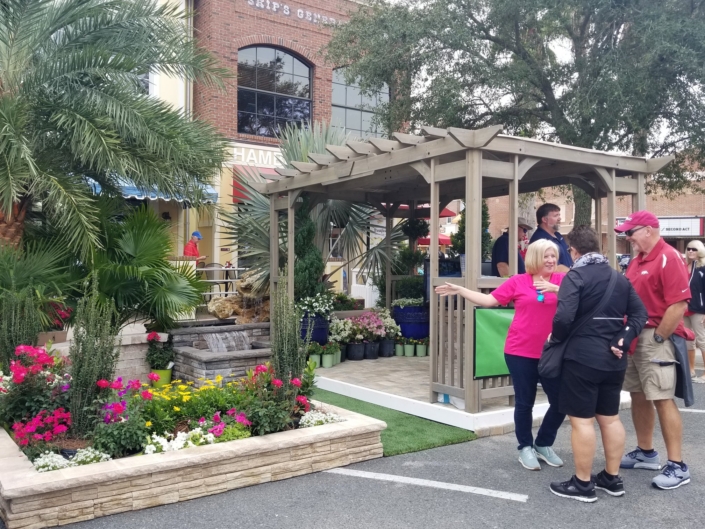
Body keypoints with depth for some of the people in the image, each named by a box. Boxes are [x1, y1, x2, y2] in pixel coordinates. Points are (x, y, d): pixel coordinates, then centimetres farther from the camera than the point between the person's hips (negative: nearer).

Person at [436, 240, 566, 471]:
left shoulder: (562, 280, 1)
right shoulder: (518, 282, 1)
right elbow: (489, 300, 1)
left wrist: (556, 288, -26)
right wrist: (459, 290, -2)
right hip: (520, 351, -1)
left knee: (561, 401, 5)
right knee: (524, 402, 8)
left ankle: (543, 445, 27)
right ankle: (525, 448, 26)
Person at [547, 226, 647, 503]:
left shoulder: (575, 276, -11)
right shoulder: (619, 278, 12)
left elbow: (564, 317, -23)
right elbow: (640, 312, 9)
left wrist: (556, 339, -5)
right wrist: (624, 340, 1)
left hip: (582, 358, -7)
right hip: (613, 359, 8)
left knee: (581, 420, 0)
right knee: (610, 417, 16)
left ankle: (583, 484, 8)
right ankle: (612, 479, 25)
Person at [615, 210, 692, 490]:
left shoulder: (669, 258, -13)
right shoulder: (637, 260, 15)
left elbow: (679, 304, -19)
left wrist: (657, 339, -16)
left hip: (655, 339, -9)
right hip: (635, 338, 9)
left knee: (663, 400, -6)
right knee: (639, 397, 14)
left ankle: (677, 466, 2)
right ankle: (646, 453, 27)